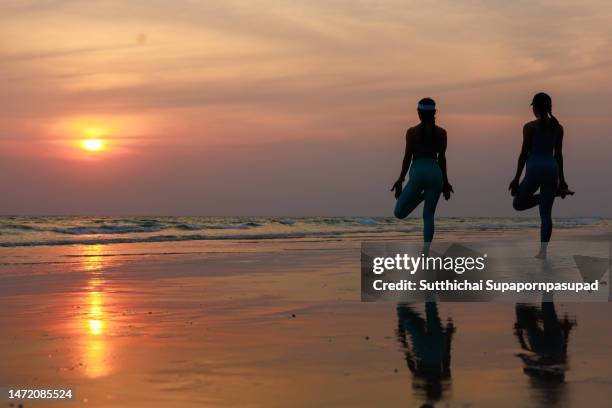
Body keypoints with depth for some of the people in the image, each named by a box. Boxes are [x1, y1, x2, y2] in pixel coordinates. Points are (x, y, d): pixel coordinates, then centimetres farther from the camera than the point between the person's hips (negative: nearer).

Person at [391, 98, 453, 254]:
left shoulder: (412, 132, -1)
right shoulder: (441, 132, 5)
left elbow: (408, 157, -2)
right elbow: (442, 158, 7)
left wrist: (400, 179, 4)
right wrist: (445, 182, 15)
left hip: (418, 172, -3)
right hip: (435, 172, 3)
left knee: (399, 212, 11)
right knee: (429, 215, 7)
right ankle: (425, 253, -3)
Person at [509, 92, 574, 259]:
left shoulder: (530, 127, -6)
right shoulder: (558, 127, 7)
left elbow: (524, 153, -7)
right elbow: (558, 155, 10)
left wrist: (516, 178, -1)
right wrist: (561, 180, 16)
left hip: (534, 169, -5)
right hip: (552, 169, 5)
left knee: (518, 204, 14)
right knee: (546, 214, 7)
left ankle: (556, 193, 1)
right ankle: (543, 251, -1)